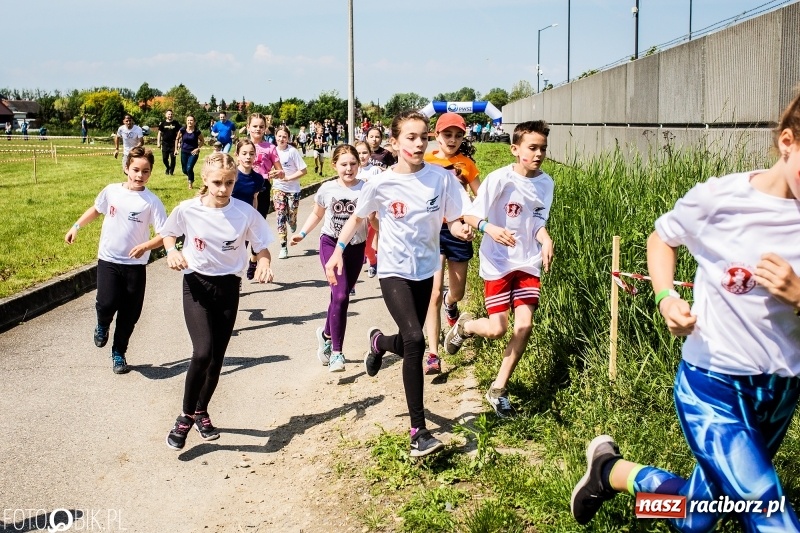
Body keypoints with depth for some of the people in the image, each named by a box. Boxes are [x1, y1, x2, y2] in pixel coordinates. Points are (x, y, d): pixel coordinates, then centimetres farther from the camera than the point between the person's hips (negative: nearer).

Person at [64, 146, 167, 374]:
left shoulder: (151, 201, -10)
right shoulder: (111, 191, -1)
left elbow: (164, 234, -13)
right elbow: (96, 209, 20)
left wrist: (145, 246, -28)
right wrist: (76, 226, 18)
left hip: (135, 264, -1)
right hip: (108, 259, 1)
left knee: (129, 313, 5)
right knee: (107, 304, -16)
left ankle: (119, 353, 27)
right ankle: (103, 325, 21)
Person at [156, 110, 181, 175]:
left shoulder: (176, 123, 4)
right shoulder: (162, 123, 4)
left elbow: (178, 133, 8)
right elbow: (159, 133, 8)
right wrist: (158, 142, 1)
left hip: (173, 143, -1)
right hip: (165, 143, 1)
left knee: (172, 158, -3)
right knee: (164, 158, 1)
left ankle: (171, 171, 10)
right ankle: (167, 168, 28)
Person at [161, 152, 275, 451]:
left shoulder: (245, 213, -11)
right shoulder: (187, 210, -11)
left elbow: (262, 247, -1)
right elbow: (168, 233, 8)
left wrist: (264, 265, -22)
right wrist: (172, 252, -12)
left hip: (228, 288, 2)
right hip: (196, 285, -2)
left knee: (217, 358, 9)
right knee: (203, 353, -19)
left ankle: (201, 412, 35)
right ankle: (186, 415, 3)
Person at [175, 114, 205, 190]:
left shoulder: (197, 132, -14)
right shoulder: (182, 130, -10)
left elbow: (202, 140, 0)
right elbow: (177, 139, 5)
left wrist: (198, 148, -11)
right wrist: (176, 149, 2)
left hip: (193, 152, -3)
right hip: (184, 152, 3)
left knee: (189, 168, -17)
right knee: (184, 170, 11)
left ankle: (191, 183, 6)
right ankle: (189, 175, 48)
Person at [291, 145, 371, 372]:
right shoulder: (327, 189, -3)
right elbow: (317, 214, 13)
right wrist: (302, 233, 8)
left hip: (356, 247, 1)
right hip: (331, 244, -1)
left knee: (341, 295, 10)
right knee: (341, 295, -16)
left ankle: (326, 334, 38)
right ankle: (336, 352, -11)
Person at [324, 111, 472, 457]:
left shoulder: (441, 178, -7)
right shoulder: (381, 184, -10)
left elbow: (454, 220, -2)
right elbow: (358, 217, 6)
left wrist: (463, 230, -24)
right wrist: (338, 251, 0)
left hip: (426, 271, 4)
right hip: (394, 272, -3)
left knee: (409, 343, 14)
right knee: (415, 340, -21)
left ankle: (379, 342, 54)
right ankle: (418, 432, -14)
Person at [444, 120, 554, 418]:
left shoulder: (546, 183, -1)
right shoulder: (500, 179, -15)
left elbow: (539, 220, 1)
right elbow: (470, 216, -13)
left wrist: (545, 239, -21)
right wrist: (489, 228, -34)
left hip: (528, 262, 4)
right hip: (498, 261, -4)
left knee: (525, 325, -6)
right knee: (497, 329, -7)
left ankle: (498, 389, 9)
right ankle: (464, 326, 30)